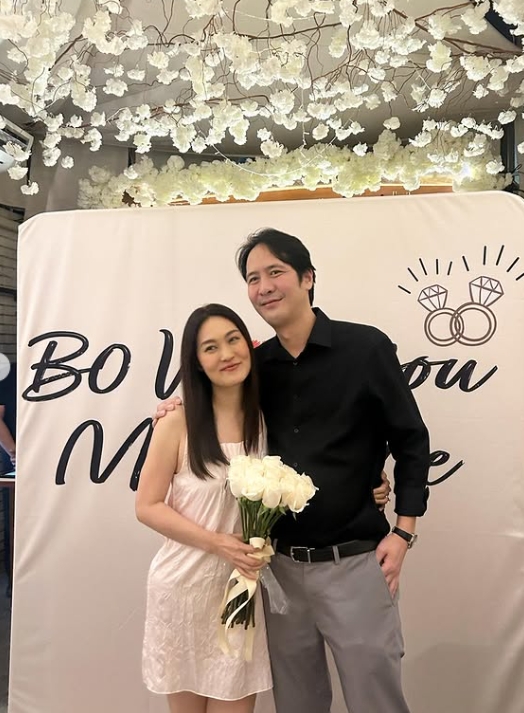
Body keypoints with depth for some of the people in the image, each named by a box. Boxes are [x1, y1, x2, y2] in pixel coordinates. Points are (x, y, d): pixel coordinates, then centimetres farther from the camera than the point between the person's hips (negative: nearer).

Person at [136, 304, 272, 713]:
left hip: (244, 588, 2)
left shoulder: (266, 421, -1)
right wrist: (217, 543, -18)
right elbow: (148, 506, -9)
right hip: (185, 585, -2)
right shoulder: (178, 424, -12)